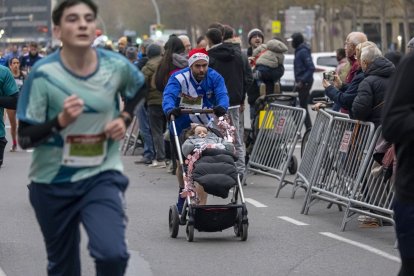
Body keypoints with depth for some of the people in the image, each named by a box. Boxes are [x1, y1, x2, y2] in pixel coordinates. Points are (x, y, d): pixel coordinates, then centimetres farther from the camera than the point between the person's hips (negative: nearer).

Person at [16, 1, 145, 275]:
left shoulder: (117, 66, -8)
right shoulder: (43, 74, -16)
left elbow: (139, 88, 17)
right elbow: (25, 138, -14)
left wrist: (125, 118, 0)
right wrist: (60, 121, -30)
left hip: (102, 176, 0)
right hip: (52, 182, 0)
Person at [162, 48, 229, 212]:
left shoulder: (214, 77, -10)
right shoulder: (178, 78, -17)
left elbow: (222, 94, -26)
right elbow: (169, 95, -33)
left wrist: (221, 107, -50)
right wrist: (170, 109, -56)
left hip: (205, 126, 1)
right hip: (181, 127, -1)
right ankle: (183, 194, 33)